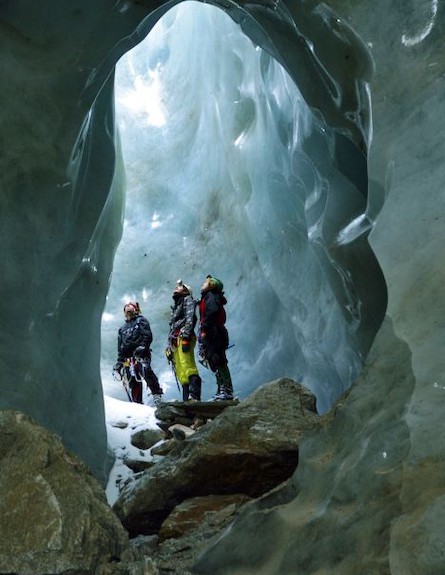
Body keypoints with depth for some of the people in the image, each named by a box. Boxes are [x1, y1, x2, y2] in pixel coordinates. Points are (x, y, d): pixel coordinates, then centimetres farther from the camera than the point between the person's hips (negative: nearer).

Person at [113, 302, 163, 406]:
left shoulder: (141, 320, 13)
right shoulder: (122, 329, 29)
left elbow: (148, 336, -1)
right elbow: (120, 347, 28)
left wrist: (142, 347, -16)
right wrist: (120, 361, 20)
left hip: (141, 354, -5)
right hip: (129, 356, 5)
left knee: (146, 370, -30)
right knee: (133, 381, -2)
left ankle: (157, 393, -26)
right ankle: (137, 402, 2)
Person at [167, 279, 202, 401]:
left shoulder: (188, 300, 9)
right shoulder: (176, 306, 34)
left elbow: (190, 318, -8)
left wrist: (185, 335, -22)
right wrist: (170, 346, 22)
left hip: (184, 337, -9)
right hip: (176, 341, 9)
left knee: (187, 366, -23)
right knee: (180, 372, 0)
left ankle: (194, 396, -34)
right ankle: (186, 398, -5)